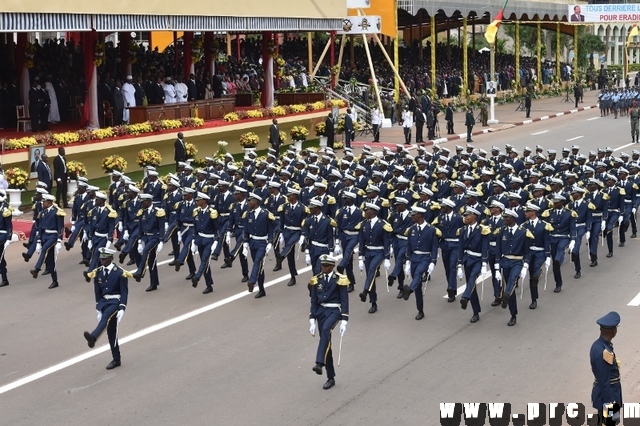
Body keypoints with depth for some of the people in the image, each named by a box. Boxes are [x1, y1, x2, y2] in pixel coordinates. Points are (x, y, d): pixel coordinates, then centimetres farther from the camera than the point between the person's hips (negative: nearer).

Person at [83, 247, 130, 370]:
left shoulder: (120, 273, -8)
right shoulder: (98, 273, 6)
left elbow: (124, 292, -9)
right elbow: (97, 292, 12)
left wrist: (122, 308, -18)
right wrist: (98, 309, 8)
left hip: (115, 301, -5)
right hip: (104, 301, 5)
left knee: (106, 317, -35)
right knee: (111, 331, 5)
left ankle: (93, 337, -59)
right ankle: (116, 359, 12)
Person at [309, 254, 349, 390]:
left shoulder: (340, 280, -4)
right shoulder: (316, 280, 6)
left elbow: (344, 302, -4)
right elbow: (314, 301, 9)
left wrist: (343, 321, -11)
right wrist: (312, 320, 4)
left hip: (334, 311, -4)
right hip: (321, 311, 4)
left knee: (325, 329, -35)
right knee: (326, 343, 4)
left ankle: (319, 363, -43)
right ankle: (331, 378, 12)